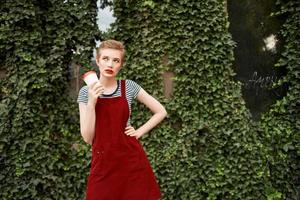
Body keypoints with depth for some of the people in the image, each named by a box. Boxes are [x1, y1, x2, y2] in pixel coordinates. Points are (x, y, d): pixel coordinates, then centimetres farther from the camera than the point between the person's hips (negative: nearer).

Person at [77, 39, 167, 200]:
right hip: (103, 163, 0)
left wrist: (139, 131, -4)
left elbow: (161, 112, 6)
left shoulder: (129, 87, -1)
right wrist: (91, 102, -15)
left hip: (131, 159, 0)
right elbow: (88, 138, -6)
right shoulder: (86, 92, -1)